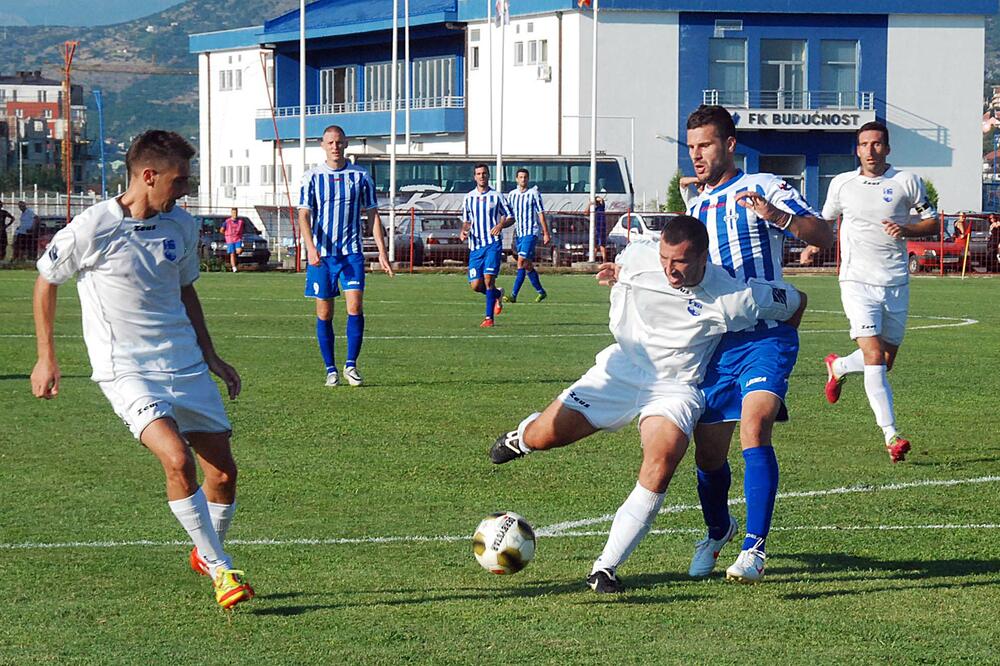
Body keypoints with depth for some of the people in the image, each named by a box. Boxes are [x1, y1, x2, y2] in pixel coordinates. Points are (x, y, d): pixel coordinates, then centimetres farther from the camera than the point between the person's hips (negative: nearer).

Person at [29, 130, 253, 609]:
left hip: (185, 367, 6)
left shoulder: (181, 227, 4)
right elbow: (45, 281, 2)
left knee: (223, 471, 3)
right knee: (177, 459, -25)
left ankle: (207, 555, 31)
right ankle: (221, 570, -11)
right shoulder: (91, 229, -13)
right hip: (126, 370, -6)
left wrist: (210, 356, 19)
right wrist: (46, 357, 4)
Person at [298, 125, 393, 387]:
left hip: (351, 252, 0)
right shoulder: (313, 177, 2)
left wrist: (382, 252, 3)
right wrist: (311, 247, -19)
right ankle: (331, 369, 11)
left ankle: (351, 365, -4)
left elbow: (373, 215, 10)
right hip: (321, 254, 0)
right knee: (324, 312, 2)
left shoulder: (360, 176, 6)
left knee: (355, 306, -13)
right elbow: (304, 215, -3)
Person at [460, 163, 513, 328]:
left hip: (493, 244, -4)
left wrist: (501, 225, -15)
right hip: (475, 246, 4)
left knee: (488, 278, -17)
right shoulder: (469, 198, 10)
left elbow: (510, 217, 6)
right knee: (475, 285, -2)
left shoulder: (496, 196, 1)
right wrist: (463, 231, 0)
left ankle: (489, 318, -10)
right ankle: (498, 294, 30)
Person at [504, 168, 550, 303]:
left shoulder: (534, 193, -3)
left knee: (521, 261, -16)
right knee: (527, 265, 9)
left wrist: (546, 233, -4)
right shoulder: (511, 195, 10)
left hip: (531, 232, -6)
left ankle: (514, 295, -20)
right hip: (519, 233, 6)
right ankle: (541, 292, 24)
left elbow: (541, 213, -2)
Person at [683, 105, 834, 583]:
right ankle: (718, 531, 34)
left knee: (754, 429, -25)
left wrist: (776, 216, -29)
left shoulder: (763, 188, -1)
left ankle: (755, 548, -24)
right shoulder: (694, 209, 20)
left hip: (765, 334, -6)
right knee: (708, 454, 6)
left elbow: (824, 237, -12)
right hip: (714, 341, 6)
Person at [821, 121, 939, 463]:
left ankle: (839, 366, 43)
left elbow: (933, 222, 6)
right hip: (857, 281, -2)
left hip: (896, 282, 2)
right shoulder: (841, 184, 5)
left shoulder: (907, 181, 2)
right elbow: (825, 220, 24)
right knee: (874, 356, -17)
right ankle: (891, 436, -19)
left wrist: (907, 229, -12)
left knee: (886, 360, 11)